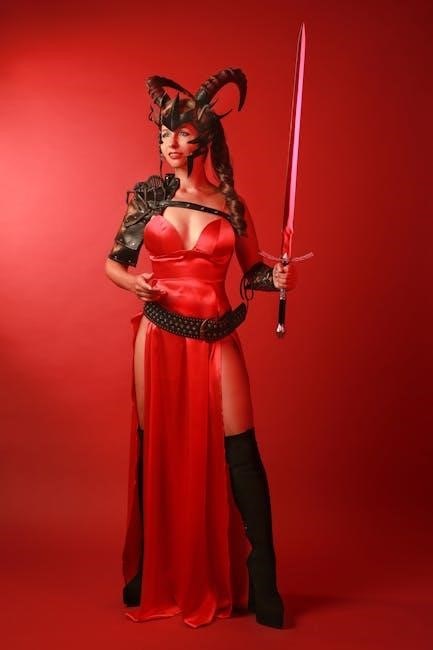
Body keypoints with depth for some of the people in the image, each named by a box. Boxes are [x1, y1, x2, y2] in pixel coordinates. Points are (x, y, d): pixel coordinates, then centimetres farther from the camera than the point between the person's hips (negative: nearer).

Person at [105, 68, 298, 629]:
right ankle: (152, 577, 23)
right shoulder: (146, 194, 4)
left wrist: (277, 278, -9)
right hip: (160, 336, 0)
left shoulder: (230, 203, 5)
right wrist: (134, 282, -13)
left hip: (217, 340, 0)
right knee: (156, 453, 5)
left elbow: (252, 272, 12)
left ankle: (261, 585, 8)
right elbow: (114, 264, 8)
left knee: (239, 453, -4)